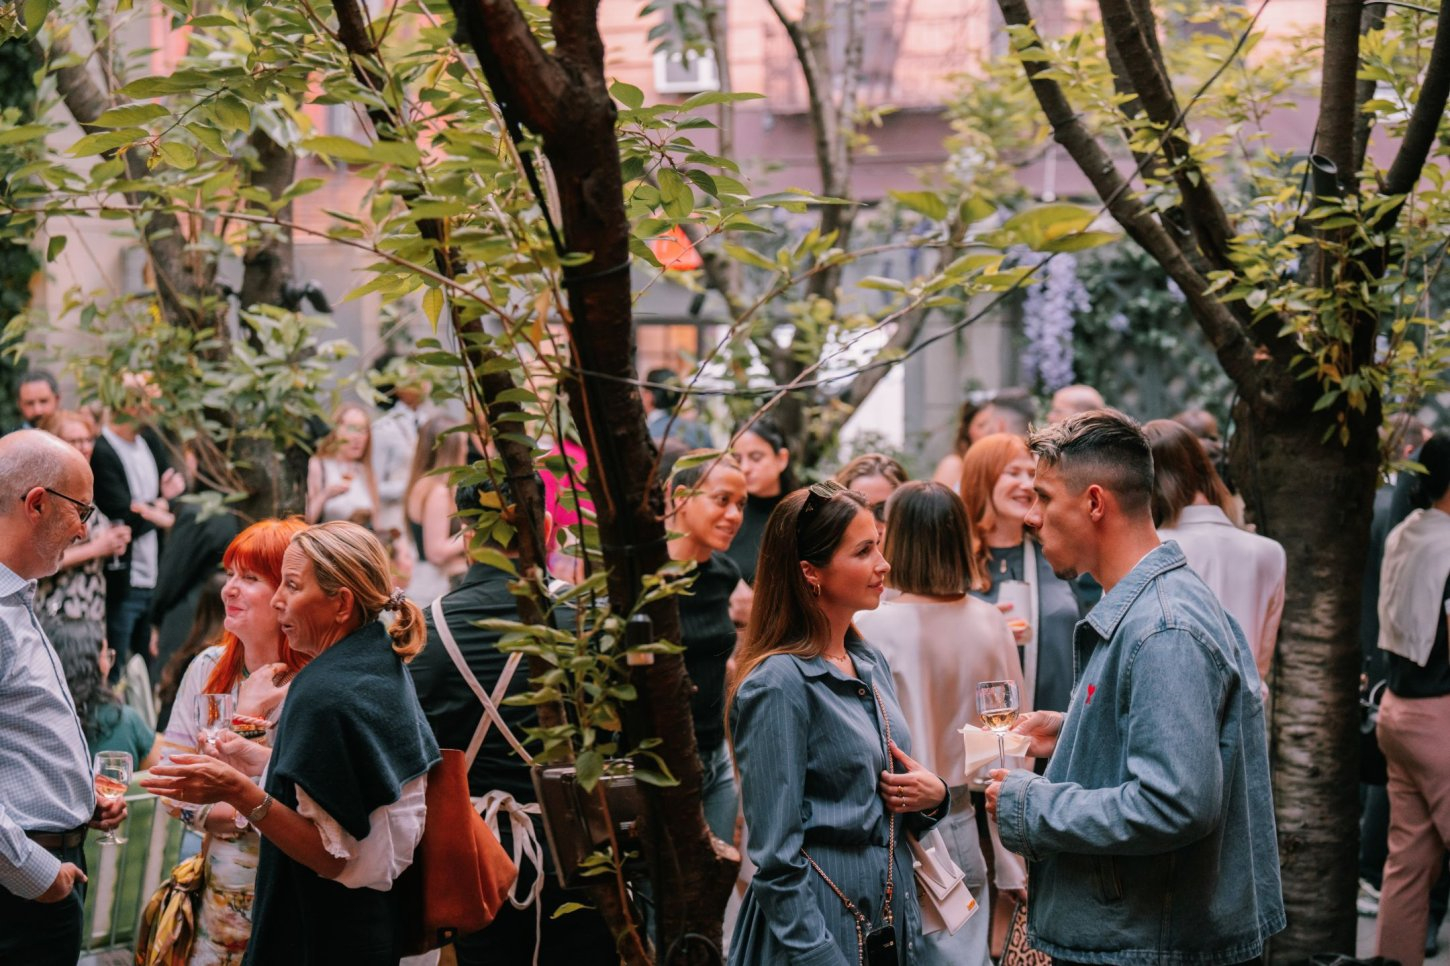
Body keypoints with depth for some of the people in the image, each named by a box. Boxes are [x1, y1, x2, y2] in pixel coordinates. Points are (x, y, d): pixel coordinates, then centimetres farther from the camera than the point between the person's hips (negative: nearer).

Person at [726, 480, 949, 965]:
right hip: (821, 924, -7)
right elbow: (776, 859, -17)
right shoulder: (778, 683, -16)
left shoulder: (871, 664, 8)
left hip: (892, 915, 8)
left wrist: (932, 795, -2)